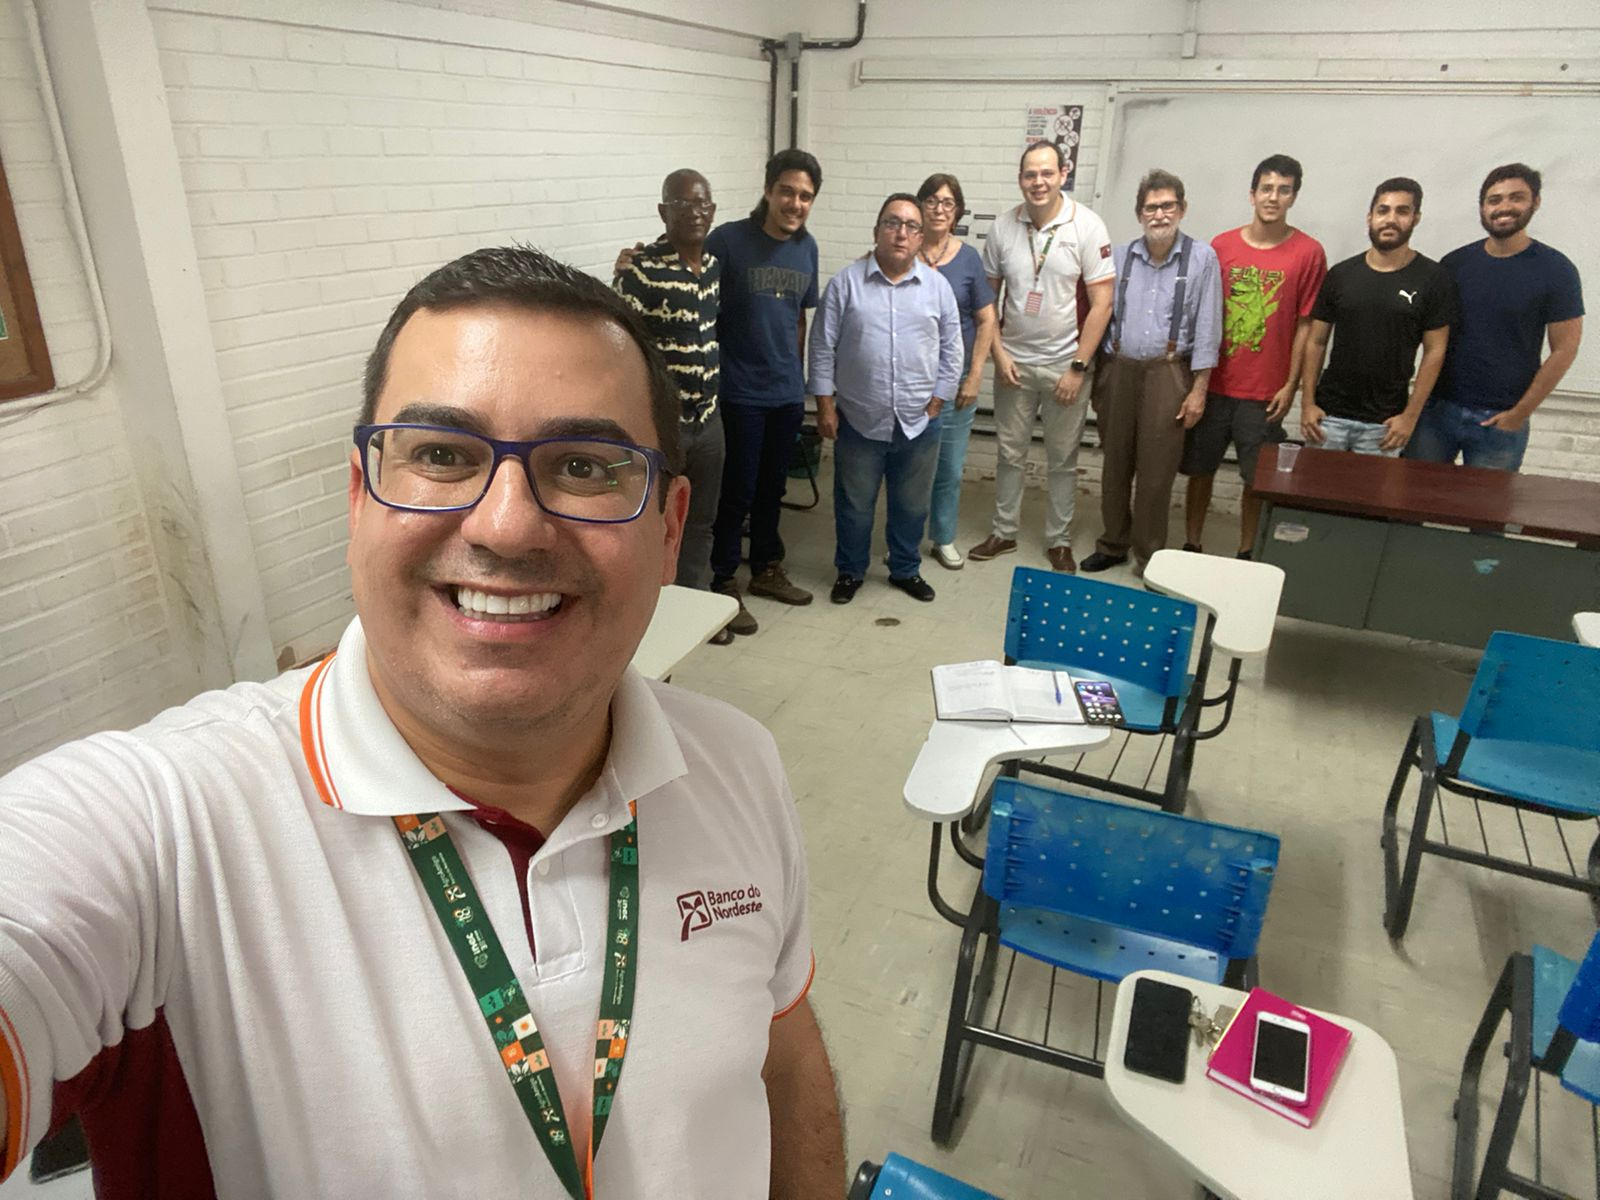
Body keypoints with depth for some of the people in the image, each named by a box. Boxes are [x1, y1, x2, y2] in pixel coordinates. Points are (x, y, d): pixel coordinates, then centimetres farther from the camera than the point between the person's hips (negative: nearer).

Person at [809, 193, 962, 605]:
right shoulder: (845, 282, -4)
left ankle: (905, 569, 35)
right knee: (854, 505, 12)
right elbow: (823, 347, -3)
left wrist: (936, 402, 2)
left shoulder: (938, 286, 1)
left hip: (918, 423, 2)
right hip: (859, 421, -2)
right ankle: (850, 570, 31)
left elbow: (951, 350, 6)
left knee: (911, 506, 15)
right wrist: (824, 405, -5)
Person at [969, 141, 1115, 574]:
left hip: (1063, 364, -2)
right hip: (1013, 361, 2)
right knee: (1009, 453, 13)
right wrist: (998, 353, -3)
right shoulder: (1003, 227, -2)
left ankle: (1059, 541, 22)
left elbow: (1101, 303, -10)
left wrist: (1078, 367, -13)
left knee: (1062, 460, 8)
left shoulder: (1087, 227, -10)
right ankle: (1004, 531, 28)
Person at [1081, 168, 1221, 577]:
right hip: (1118, 370, 3)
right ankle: (1113, 544, 27)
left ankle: (1150, 559, 13)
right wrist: (1097, 378, 9)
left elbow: (1207, 328, -4)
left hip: (1168, 373, -3)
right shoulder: (1120, 256, 7)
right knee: (1114, 464, 11)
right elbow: (1103, 316, 11)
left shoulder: (1201, 257, -2)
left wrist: (1199, 389, -8)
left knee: (1156, 471, 1)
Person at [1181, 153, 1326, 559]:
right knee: (1200, 469, 8)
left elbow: (1305, 324, -1)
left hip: (1265, 391, -2)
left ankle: (1245, 556, 19)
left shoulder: (1308, 252, -3)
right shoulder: (1221, 245, 3)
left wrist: (1291, 385, -5)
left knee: (1256, 479, 5)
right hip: (1213, 383, 2)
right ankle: (1191, 547, 22)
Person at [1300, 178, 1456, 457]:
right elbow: (1316, 342, 5)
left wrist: (1410, 415, -7)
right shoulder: (1341, 274, 3)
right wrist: (1307, 403, -2)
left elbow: (1434, 351, -2)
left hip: (1383, 421, -1)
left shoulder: (1433, 279, -2)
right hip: (1329, 413, 2)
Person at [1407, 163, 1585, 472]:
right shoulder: (1454, 263, 5)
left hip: (1500, 420, -2)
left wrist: (1520, 414, -7)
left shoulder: (1555, 270, -3)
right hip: (1438, 408, 2)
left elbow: (1564, 350, -3)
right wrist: (1424, 395, -1)